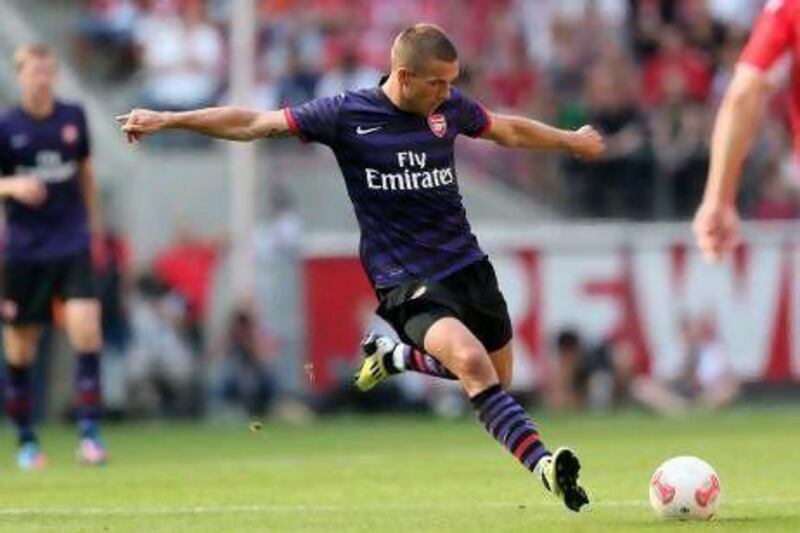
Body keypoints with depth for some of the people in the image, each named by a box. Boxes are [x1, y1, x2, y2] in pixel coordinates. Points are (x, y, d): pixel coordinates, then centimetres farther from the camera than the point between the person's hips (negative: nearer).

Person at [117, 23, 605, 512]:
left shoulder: (450, 106, 3)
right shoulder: (347, 115, -10)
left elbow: (509, 131, 23)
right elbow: (253, 124, -8)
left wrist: (572, 140, 35)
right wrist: (167, 120, -11)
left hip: (468, 265, 6)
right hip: (404, 279, -6)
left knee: (495, 382, 12)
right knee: (470, 359, -29)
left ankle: (394, 357, 34)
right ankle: (545, 466, -30)